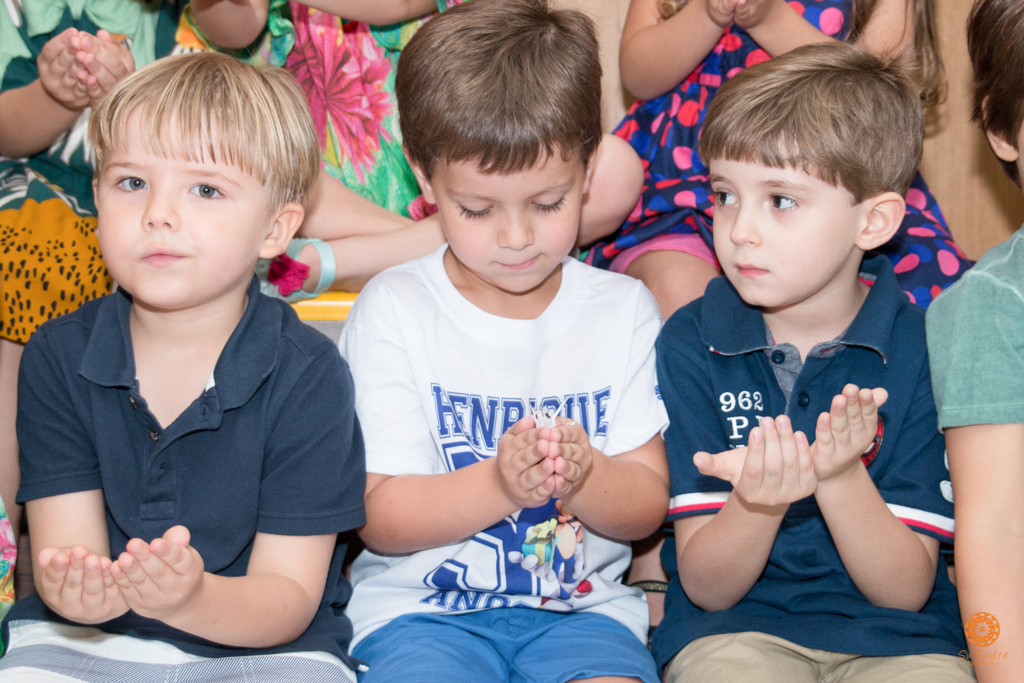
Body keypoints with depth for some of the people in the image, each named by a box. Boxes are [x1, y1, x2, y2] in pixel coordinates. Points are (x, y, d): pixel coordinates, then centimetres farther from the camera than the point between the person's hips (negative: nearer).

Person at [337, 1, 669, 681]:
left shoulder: (623, 309, 4)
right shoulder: (393, 311, -3)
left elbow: (647, 506, 1)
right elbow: (380, 517, -7)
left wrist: (584, 476, -21)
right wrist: (498, 485, -25)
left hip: (582, 602, 2)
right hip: (422, 606, -1)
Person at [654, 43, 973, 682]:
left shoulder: (922, 348, -6)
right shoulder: (691, 342, -3)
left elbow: (907, 592, -6)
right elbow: (705, 587, -4)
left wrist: (841, 479, -23)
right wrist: (754, 503, -25)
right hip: (734, 627, 0)